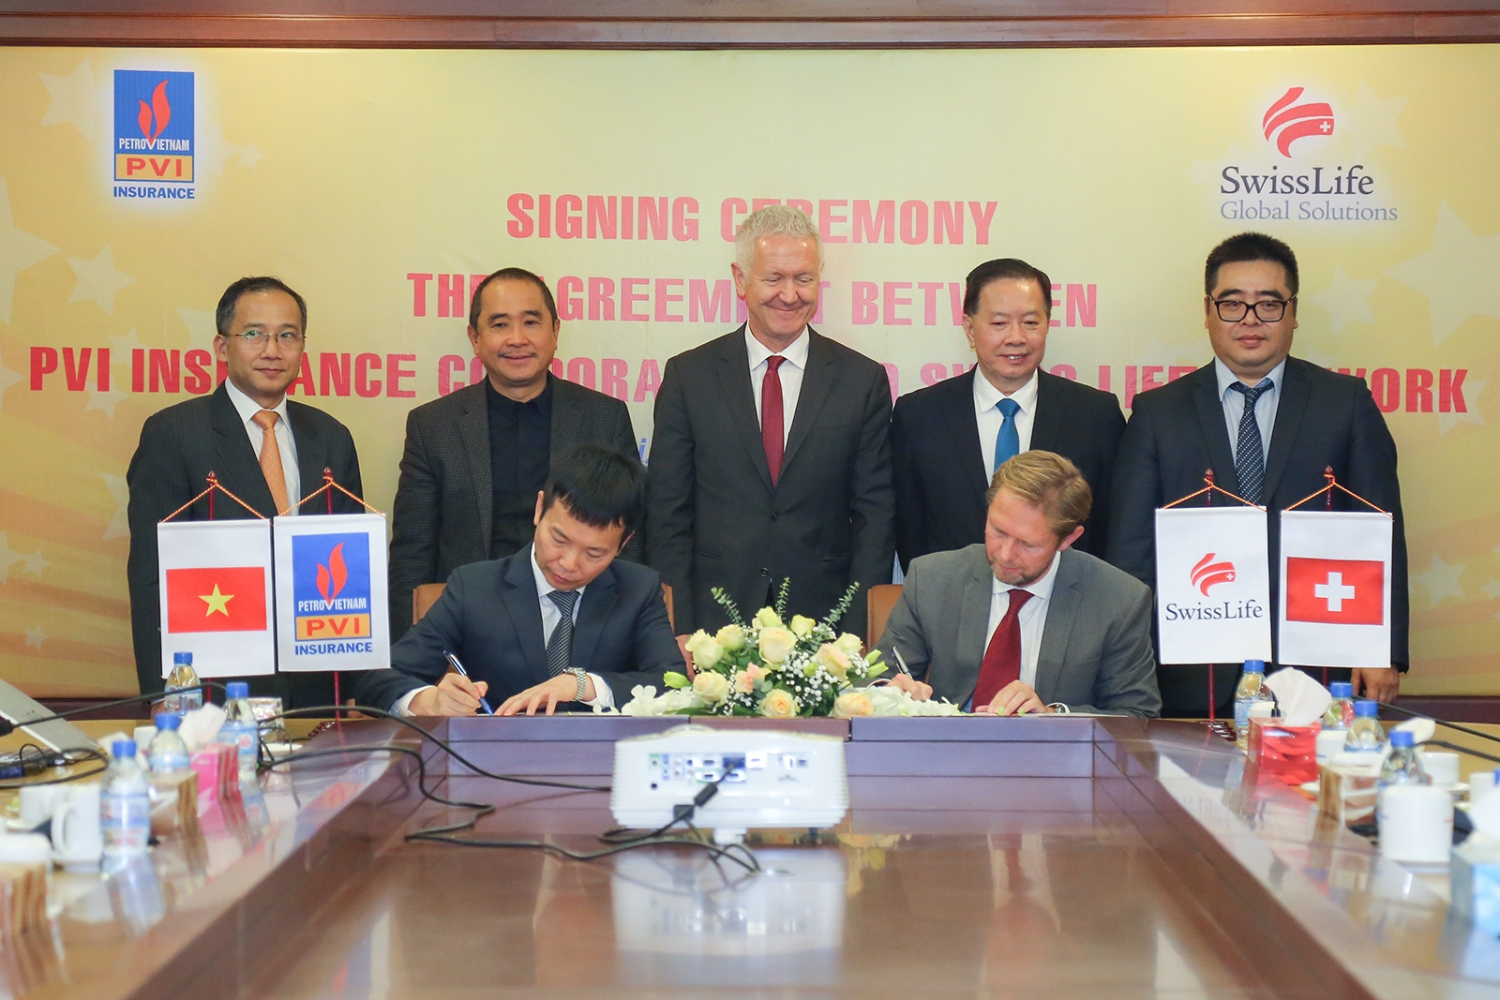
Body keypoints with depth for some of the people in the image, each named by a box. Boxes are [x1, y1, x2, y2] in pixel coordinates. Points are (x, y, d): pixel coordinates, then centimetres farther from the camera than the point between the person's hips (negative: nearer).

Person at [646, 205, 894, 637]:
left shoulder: (863, 380, 4)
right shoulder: (688, 375, 3)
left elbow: (874, 519, 2)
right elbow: (667, 517, 2)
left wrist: (857, 640, -6)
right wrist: (680, 637, -6)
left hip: (822, 624, 0)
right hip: (714, 623, 0)